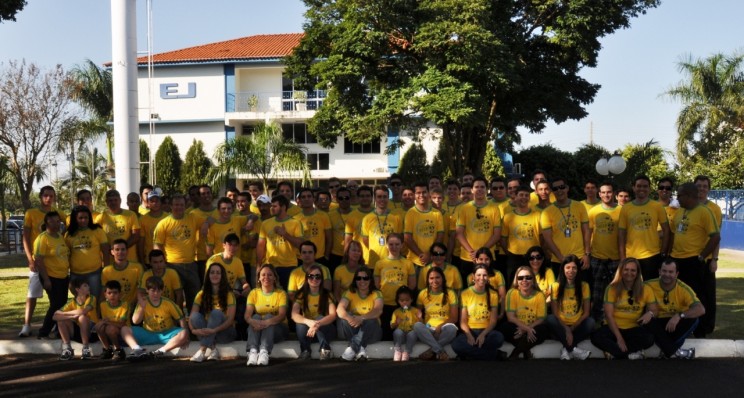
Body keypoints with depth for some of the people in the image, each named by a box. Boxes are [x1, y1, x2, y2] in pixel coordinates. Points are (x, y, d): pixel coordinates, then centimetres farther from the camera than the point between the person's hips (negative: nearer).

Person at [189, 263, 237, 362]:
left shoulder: (228, 294, -6)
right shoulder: (202, 294, 1)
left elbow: (230, 319, -16)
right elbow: (192, 317, -8)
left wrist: (214, 330, -32)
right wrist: (193, 330, -29)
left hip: (224, 333, -2)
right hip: (207, 333, 3)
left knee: (216, 312, -30)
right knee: (196, 316, -25)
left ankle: (202, 350, -35)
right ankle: (213, 349, -29)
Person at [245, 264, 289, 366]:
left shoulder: (281, 293, -1)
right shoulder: (254, 293, 5)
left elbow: (282, 315, -17)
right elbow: (247, 315, -10)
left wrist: (268, 322, -38)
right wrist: (253, 321, -35)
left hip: (277, 328, -1)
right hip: (257, 328, 2)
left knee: (268, 316, -30)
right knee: (256, 316, -28)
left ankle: (264, 352, -49)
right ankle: (253, 351, -49)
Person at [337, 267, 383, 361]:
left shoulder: (376, 294, -8)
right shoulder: (350, 293, -5)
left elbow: (378, 310, -29)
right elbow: (340, 309, -24)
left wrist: (361, 318, -47)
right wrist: (349, 318, -47)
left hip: (371, 331, -1)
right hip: (352, 330, 1)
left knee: (371, 320, -34)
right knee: (344, 316, -29)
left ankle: (352, 348, -30)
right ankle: (360, 349, -30)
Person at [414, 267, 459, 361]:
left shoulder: (450, 293, 0)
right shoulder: (423, 293, 5)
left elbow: (454, 318, -3)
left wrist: (440, 326, -20)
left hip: (443, 331, -1)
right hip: (428, 331, 1)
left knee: (451, 328, -36)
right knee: (417, 325, -32)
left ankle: (432, 351, -23)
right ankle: (440, 351, -34)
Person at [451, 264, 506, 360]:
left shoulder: (493, 294, 6)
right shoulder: (465, 294, 3)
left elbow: (493, 321, 1)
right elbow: (463, 322, 0)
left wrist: (483, 334, -18)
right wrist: (469, 335, -20)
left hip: (486, 331, 0)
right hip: (470, 331, 0)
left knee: (499, 337, -35)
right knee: (456, 344, -34)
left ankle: (470, 354, -15)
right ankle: (495, 354, -22)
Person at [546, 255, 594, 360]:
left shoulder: (584, 286, -2)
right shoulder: (556, 286, -4)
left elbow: (586, 313, -3)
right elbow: (555, 313, -7)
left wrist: (572, 328, -13)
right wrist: (566, 329, -20)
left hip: (577, 326, 1)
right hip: (562, 325, -1)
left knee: (591, 321, -30)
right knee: (550, 319, -32)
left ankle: (567, 349, -22)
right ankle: (573, 349, -27)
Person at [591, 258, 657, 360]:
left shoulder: (646, 290, 2)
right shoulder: (612, 288, -4)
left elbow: (654, 310, 4)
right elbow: (609, 315, -9)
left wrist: (650, 313, -23)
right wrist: (619, 338, -19)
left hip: (634, 329, 1)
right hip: (614, 328, -1)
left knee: (649, 338, -32)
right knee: (596, 336, -32)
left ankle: (614, 352, -19)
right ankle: (630, 354, -22)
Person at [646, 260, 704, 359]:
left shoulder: (683, 289, -15)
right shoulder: (650, 285, -14)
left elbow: (701, 309, -26)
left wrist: (679, 315, -40)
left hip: (677, 325, 1)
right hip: (658, 324, 0)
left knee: (694, 319, -27)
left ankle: (667, 351, -22)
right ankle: (675, 352, -26)